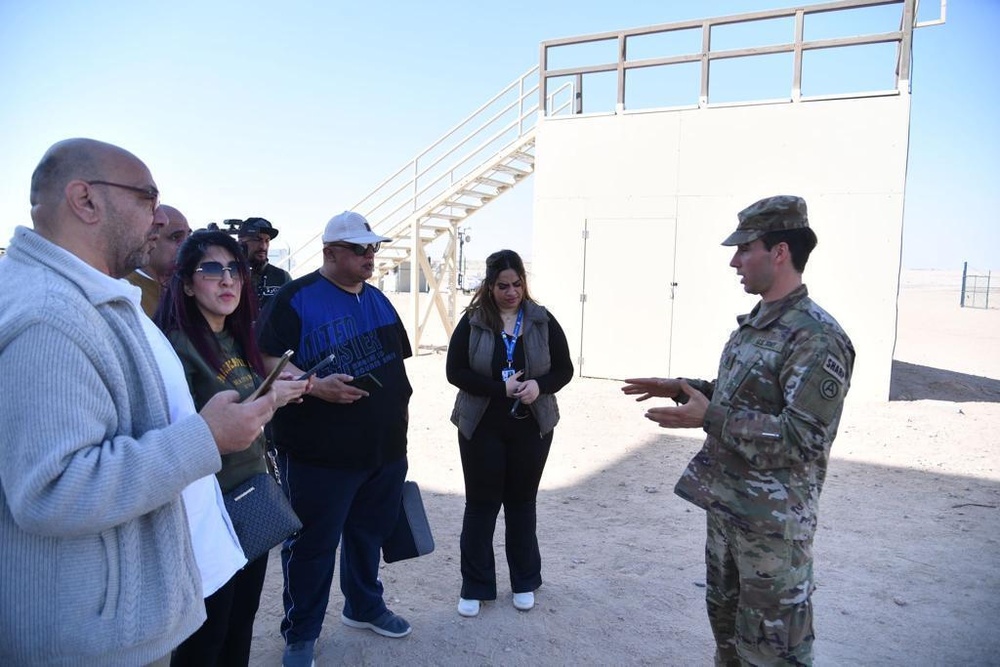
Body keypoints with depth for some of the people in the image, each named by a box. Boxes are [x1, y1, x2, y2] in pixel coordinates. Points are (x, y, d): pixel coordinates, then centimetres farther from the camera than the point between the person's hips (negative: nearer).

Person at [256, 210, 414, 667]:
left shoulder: (378, 300, 12)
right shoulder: (296, 297, -9)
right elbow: (268, 359, -14)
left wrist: (400, 405, 17)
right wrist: (314, 386, -26)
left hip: (385, 447, 7)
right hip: (320, 454, -6)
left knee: (370, 533, 20)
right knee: (312, 545, 7)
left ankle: (364, 606, 41)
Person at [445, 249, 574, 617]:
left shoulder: (542, 321, -1)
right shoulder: (472, 321, -5)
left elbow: (564, 369, 2)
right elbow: (455, 371, -8)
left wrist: (539, 385, -19)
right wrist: (500, 388, -19)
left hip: (531, 428, 2)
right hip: (482, 428, -1)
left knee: (522, 503, 14)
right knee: (481, 504, 7)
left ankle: (525, 582, 30)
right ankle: (475, 587, 21)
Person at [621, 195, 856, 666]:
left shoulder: (816, 337, -20)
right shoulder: (752, 323, 9)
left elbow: (805, 437, -26)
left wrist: (709, 418, -26)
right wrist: (682, 388, 7)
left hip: (773, 519, -9)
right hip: (724, 504, 9)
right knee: (724, 618, 24)